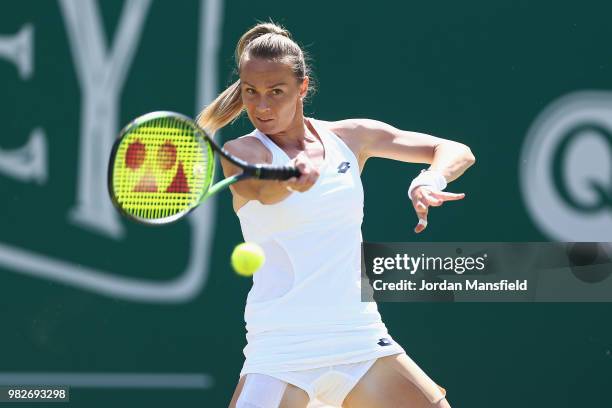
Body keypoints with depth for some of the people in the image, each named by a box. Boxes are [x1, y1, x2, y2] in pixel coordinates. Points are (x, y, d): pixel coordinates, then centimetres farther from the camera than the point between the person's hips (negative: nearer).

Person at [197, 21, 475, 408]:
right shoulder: (242, 152, -5)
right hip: (282, 348, -4)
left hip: (360, 339, 4)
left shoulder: (349, 137, 7)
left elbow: (457, 152, 9)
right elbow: (263, 191, -28)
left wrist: (430, 180, -13)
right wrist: (294, 176, -50)